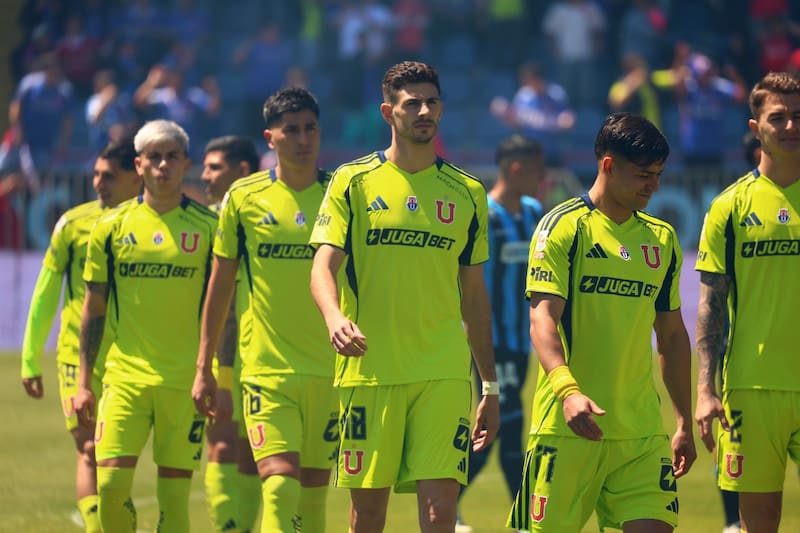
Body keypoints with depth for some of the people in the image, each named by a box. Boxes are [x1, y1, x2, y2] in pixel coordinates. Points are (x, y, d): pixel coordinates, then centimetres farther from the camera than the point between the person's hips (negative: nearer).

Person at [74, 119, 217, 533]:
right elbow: (93, 309, 11)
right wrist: (83, 382, 6)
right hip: (125, 374, 1)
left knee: (174, 492, -1)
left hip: (186, 380, -1)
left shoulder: (208, 227, 2)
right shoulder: (112, 227, 6)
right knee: (111, 483, -10)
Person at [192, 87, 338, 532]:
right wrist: (204, 369, 9)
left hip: (330, 370, 2)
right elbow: (221, 285, 9)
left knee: (314, 490, 7)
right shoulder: (245, 198, 2)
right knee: (280, 483, -16)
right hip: (266, 367, -2)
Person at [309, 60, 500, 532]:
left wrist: (491, 387, 16)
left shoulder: (467, 192, 11)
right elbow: (323, 267, -4)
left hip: (445, 373, 1)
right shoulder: (354, 182, 4)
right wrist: (335, 319, -27)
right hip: (369, 370, -1)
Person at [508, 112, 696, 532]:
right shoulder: (564, 226, -4)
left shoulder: (662, 239, 15)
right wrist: (567, 390, -30)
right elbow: (543, 319, -14)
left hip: (643, 430, 5)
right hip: (566, 423, -5)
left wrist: (683, 422, 18)